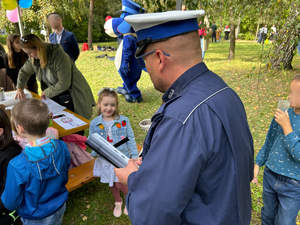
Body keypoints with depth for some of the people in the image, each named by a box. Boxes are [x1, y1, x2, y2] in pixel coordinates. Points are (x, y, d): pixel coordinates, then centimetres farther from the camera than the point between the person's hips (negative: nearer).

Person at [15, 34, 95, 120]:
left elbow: (64, 84, -25)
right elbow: (24, 71, 19)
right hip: (55, 96, 7)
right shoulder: (34, 59, -2)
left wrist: (46, 92, -13)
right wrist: (19, 88, 7)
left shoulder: (59, 56, -26)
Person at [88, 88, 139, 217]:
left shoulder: (123, 121, -10)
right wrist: (95, 151, -18)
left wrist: (134, 155, -6)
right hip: (105, 160, 3)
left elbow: (130, 139, -4)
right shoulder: (94, 123, -6)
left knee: (120, 184, -2)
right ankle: (118, 202, 49)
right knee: (111, 184, 19)